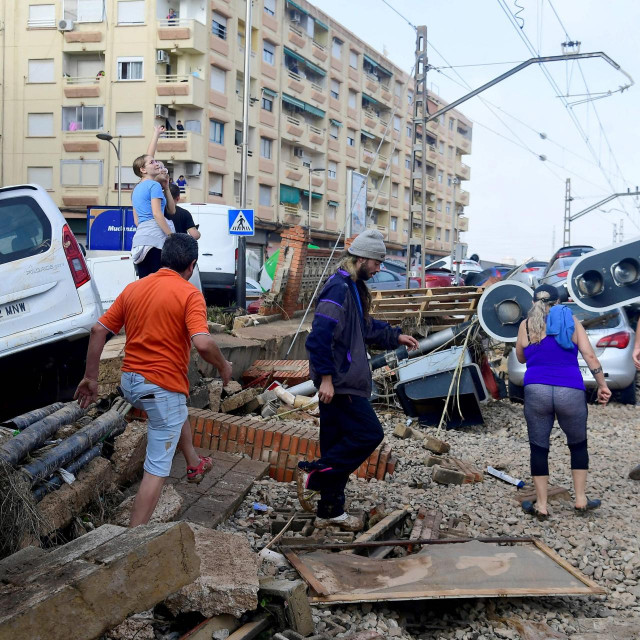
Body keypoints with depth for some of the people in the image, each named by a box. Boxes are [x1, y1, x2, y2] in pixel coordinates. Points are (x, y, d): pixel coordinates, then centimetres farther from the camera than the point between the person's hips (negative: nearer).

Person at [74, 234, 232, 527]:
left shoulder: (133, 288, 6)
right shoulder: (189, 294, -12)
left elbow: (98, 330, 4)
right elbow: (203, 344, -25)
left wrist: (90, 378, 11)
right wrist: (223, 366, -5)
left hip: (129, 381, 8)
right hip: (162, 386, -7)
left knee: (179, 412, 37)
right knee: (157, 468, 0)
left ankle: (194, 464, 57)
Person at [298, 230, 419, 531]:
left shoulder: (353, 288, 17)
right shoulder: (338, 289, -17)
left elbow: (365, 326, 33)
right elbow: (320, 336, -23)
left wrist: (395, 337, 30)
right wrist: (326, 377, -24)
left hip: (345, 383, 10)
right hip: (338, 383, -10)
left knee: (340, 445, 12)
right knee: (369, 434, -7)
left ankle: (331, 512, 20)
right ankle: (312, 472, -1)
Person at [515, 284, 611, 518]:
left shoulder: (526, 325, 8)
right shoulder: (571, 321, 8)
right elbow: (590, 356, 2)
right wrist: (602, 385, 7)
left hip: (536, 391, 0)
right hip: (570, 392, 0)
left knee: (539, 447, 9)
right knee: (578, 444, 20)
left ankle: (541, 505, 13)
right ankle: (581, 499, 22)